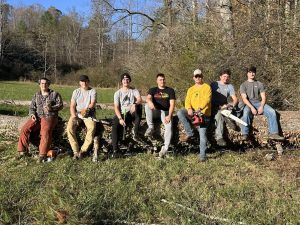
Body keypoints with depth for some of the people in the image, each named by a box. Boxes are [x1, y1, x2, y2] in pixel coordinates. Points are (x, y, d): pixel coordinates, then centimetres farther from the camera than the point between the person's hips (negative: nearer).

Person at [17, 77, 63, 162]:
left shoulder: (55, 94, 11)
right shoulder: (36, 95, 22)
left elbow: (60, 105, 3)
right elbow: (32, 107, 18)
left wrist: (51, 108, -15)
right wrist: (32, 114, -4)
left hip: (49, 116, -4)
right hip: (37, 116, 4)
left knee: (45, 132, -32)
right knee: (25, 129, -19)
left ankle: (42, 154, -30)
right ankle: (23, 150, -9)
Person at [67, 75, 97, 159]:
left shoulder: (92, 91, 5)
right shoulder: (76, 91, 12)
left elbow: (92, 104, -8)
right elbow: (72, 106, 5)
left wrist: (86, 109, -25)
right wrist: (74, 116, -11)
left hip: (89, 115, -2)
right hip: (77, 114, 2)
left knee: (92, 128, -32)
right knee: (69, 128, -26)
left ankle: (83, 150, -18)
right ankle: (76, 151, -16)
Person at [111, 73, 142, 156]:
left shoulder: (134, 91, 6)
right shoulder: (117, 93, 7)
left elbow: (139, 99, -14)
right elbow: (116, 107, -2)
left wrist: (134, 104, -38)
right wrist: (120, 118, -18)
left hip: (131, 114, -1)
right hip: (121, 114, 1)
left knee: (138, 106, -32)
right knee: (115, 126, -27)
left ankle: (135, 131, -26)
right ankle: (115, 150, -21)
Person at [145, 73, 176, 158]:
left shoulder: (170, 90, 10)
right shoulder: (152, 90, 12)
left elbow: (172, 104, 0)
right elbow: (148, 98, -9)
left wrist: (169, 115, -16)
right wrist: (150, 102, -36)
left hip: (165, 112, -1)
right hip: (155, 111, 1)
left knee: (169, 127, -30)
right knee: (147, 106, -31)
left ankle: (165, 148, -29)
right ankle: (150, 127, -24)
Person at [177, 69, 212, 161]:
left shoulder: (207, 87, 2)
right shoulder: (191, 89, 16)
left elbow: (207, 99, -14)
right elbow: (187, 101, 4)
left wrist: (200, 108, -32)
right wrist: (189, 109, -19)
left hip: (203, 114, -4)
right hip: (192, 112, 4)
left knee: (202, 134, -13)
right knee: (180, 112, -22)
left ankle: (202, 155, -7)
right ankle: (189, 133, -14)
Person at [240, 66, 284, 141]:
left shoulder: (260, 84, 14)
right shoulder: (243, 85, 6)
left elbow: (263, 97, 5)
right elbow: (244, 98, -6)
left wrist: (261, 106, -15)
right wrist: (252, 107, -20)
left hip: (259, 103, 3)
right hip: (248, 104, -3)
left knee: (272, 111, -22)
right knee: (246, 113, -36)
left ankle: (273, 133, -24)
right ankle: (244, 134, -41)